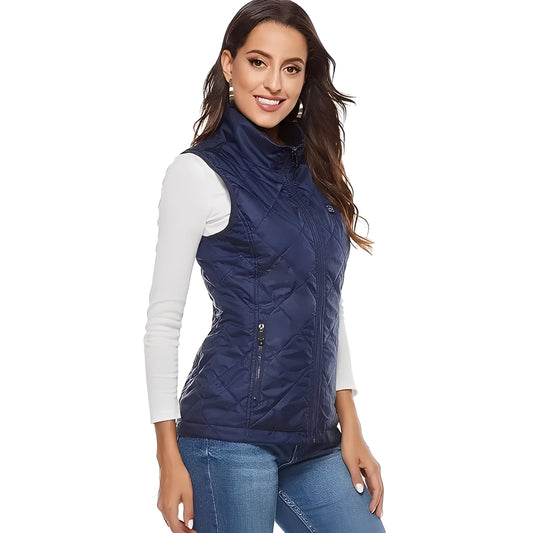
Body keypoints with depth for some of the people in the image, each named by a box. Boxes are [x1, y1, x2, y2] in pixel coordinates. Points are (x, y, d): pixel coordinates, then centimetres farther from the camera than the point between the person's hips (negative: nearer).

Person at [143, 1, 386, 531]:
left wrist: (350, 427, 10)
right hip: (232, 434, -6)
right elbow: (163, 320, -6)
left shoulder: (312, 170, 12)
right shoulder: (199, 172, -5)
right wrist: (169, 457, -8)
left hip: (312, 438, 6)